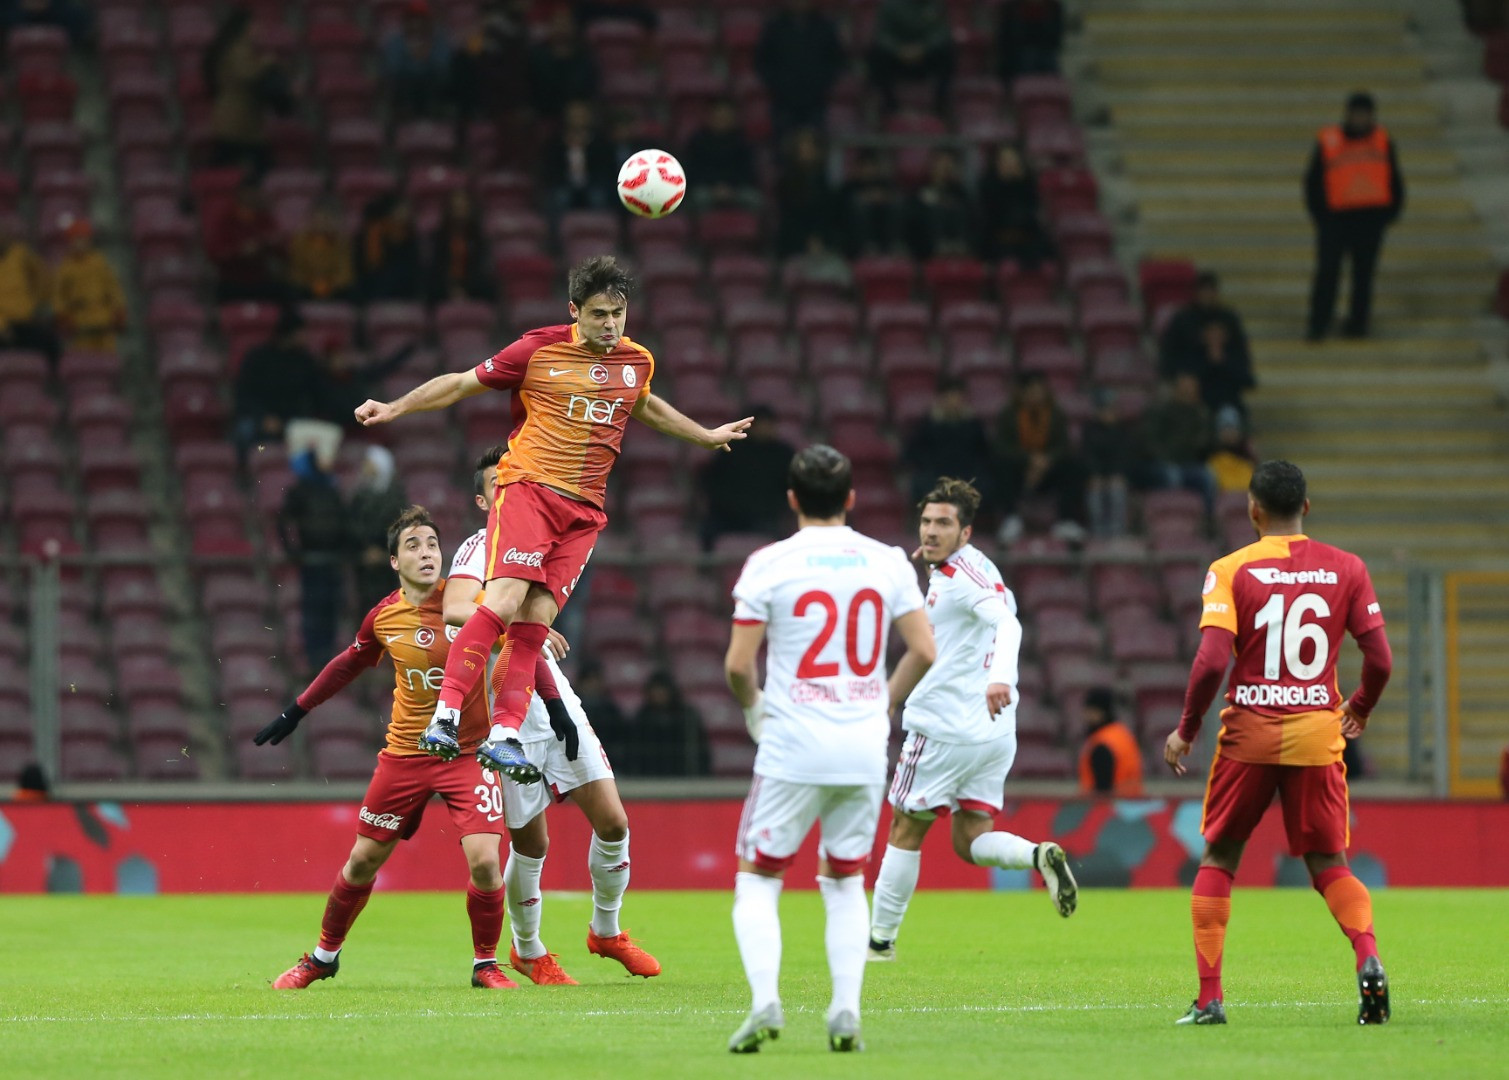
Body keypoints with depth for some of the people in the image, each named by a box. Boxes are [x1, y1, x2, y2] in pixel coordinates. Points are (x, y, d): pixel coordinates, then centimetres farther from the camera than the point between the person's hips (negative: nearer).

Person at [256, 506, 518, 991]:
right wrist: (295, 712, 22)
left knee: (484, 861, -17)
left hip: (467, 751, -3)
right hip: (405, 752, 3)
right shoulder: (384, 616, -3)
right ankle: (323, 956, 30)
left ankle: (485, 964, 5)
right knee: (363, 861, 8)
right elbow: (350, 663, 16)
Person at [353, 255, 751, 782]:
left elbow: (644, 406, 36)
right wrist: (394, 408, -2)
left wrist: (707, 437, 46)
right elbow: (462, 383, 6)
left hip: (583, 511, 4)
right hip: (527, 487, -4)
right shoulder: (539, 349, -2)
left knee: (535, 620, -7)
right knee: (503, 603, -22)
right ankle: (444, 716, -21)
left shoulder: (637, 362, 12)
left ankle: (503, 737, -8)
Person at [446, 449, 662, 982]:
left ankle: (606, 931, 21)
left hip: (557, 703, 6)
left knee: (612, 823, -1)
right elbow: (455, 610, -31)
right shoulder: (479, 548, -11)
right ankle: (527, 950, 22)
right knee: (530, 844, 0)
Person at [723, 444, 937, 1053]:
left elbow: (738, 665, -7)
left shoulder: (769, 565, -5)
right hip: (865, 751, 3)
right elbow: (924, 652, 2)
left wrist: (752, 707, 14)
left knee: (756, 881, 6)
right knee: (846, 882, 18)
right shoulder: (888, 563, 4)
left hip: (792, 751, -3)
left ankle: (764, 1000, -14)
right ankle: (846, 1012, 5)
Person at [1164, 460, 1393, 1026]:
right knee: (1329, 864, 10)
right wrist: (1360, 708, 21)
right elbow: (1380, 660, 0)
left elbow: (1212, 661, -14)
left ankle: (1208, 998, 7)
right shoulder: (1345, 568, 3)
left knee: (1218, 858, 13)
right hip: (1318, 733, 2)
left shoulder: (1230, 571, -4)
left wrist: (1186, 730, 0)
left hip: (1250, 733, -2)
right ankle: (1369, 959, -18)